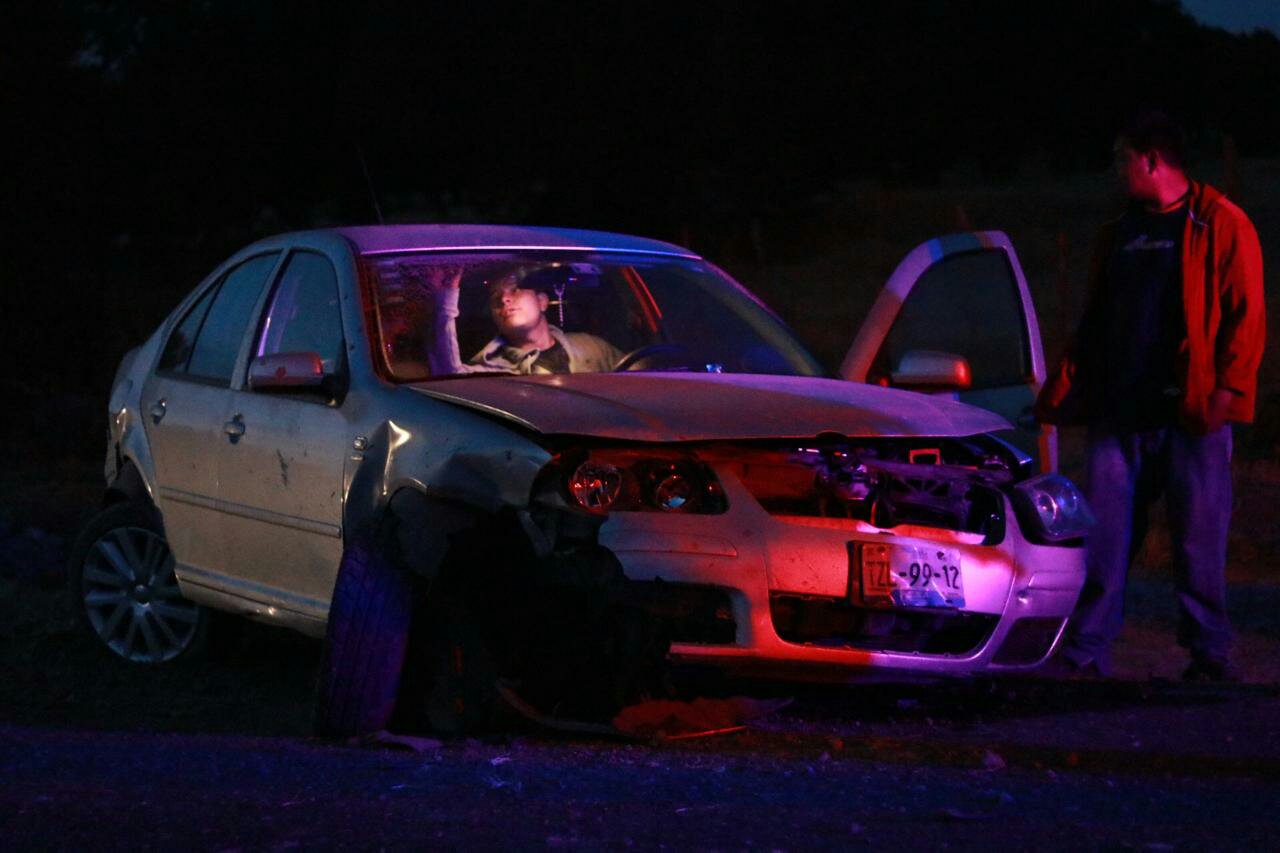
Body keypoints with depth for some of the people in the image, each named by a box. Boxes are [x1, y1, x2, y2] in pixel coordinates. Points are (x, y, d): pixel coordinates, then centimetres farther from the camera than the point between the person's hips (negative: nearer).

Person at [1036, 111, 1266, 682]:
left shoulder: (1220, 227, -1)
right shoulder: (1119, 235, 19)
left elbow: (1244, 316, -5)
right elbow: (1095, 321, 23)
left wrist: (1226, 389, -15)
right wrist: (1064, 383, 11)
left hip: (1191, 416, -5)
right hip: (1118, 415, 6)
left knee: (1199, 540, -1)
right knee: (1103, 536, 1)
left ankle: (1210, 656, 8)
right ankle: (1084, 657, 3)